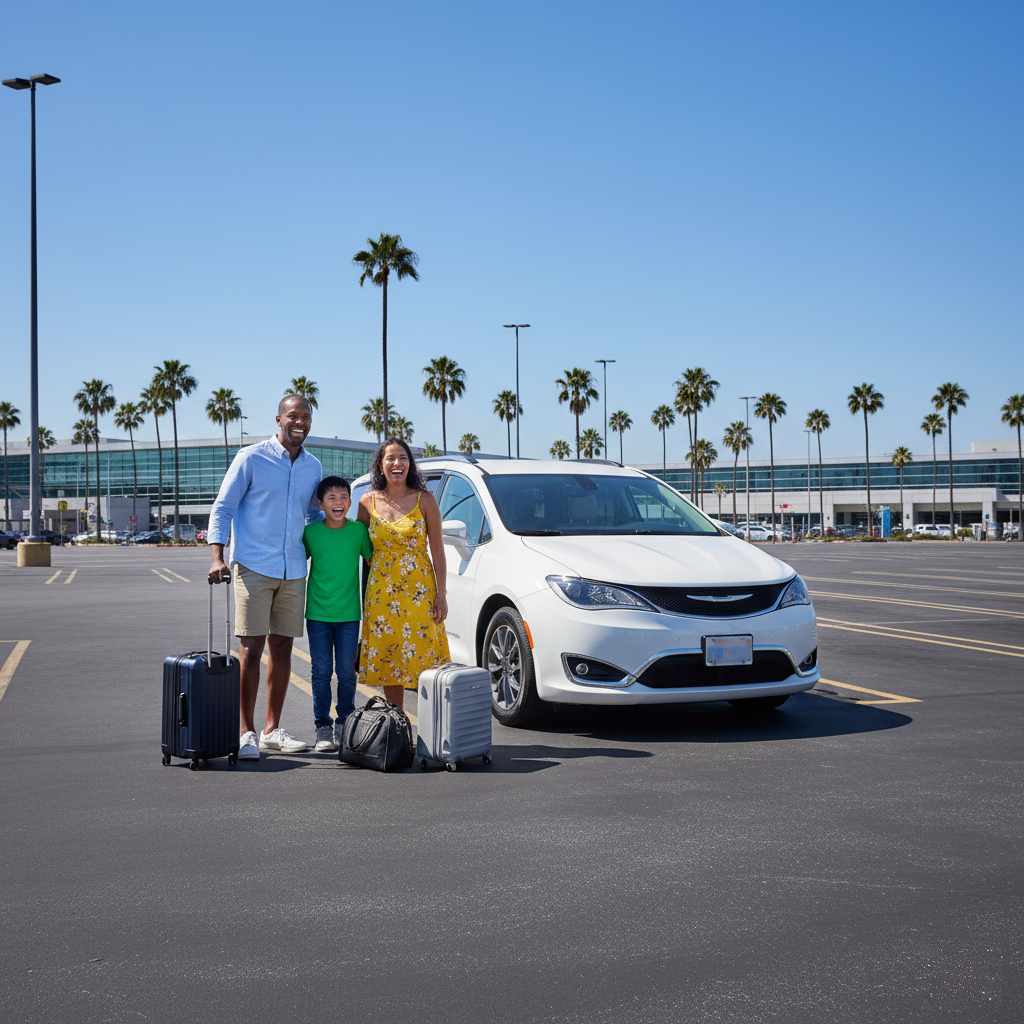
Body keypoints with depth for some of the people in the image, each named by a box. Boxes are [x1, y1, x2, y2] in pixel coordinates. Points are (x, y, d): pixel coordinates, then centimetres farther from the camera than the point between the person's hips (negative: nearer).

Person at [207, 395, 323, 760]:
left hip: (293, 572, 5)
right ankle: (246, 733, 1)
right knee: (251, 650, -6)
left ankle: (272, 730, 18)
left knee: (282, 648, 9)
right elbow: (222, 508, -5)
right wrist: (217, 557, -15)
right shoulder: (251, 458, -4)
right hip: (254, 567, -5)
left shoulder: (313, 466, 11)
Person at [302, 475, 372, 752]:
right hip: (317, 613, 0)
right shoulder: (310, 532, -2)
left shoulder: (359, 530, -1)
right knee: (321, 672, 2)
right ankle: (323, 727, 11)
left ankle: (344, 724, 18)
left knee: (346, 672, 3)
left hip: (349, 614, 0)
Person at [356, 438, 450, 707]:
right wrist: (361, 594, 5)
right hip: (381, 591, 2)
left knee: (422, 655, -5)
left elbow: (437, 549, -1)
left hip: (419, 590, -2)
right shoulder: (368, 501, 5)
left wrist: (441, 594, -7)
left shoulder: (424, 500, 0)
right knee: (388, 660, 5)